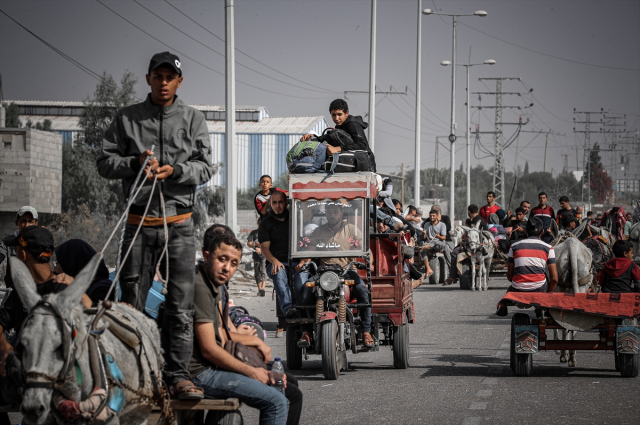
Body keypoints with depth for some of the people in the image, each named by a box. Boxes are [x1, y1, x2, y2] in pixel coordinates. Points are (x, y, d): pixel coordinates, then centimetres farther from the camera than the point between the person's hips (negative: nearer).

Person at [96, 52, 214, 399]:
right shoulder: (127, 118, 9)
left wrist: (175, 171, -14)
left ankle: (178, 376, -5)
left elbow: (205, 167, 5)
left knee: (181, 305, -5)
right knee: (131, 301, 2)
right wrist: (135, 163, -12)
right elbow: (105, 162, 6)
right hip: (140, 221, 0)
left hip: (180, 222, 0)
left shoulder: (193, 119, 9)